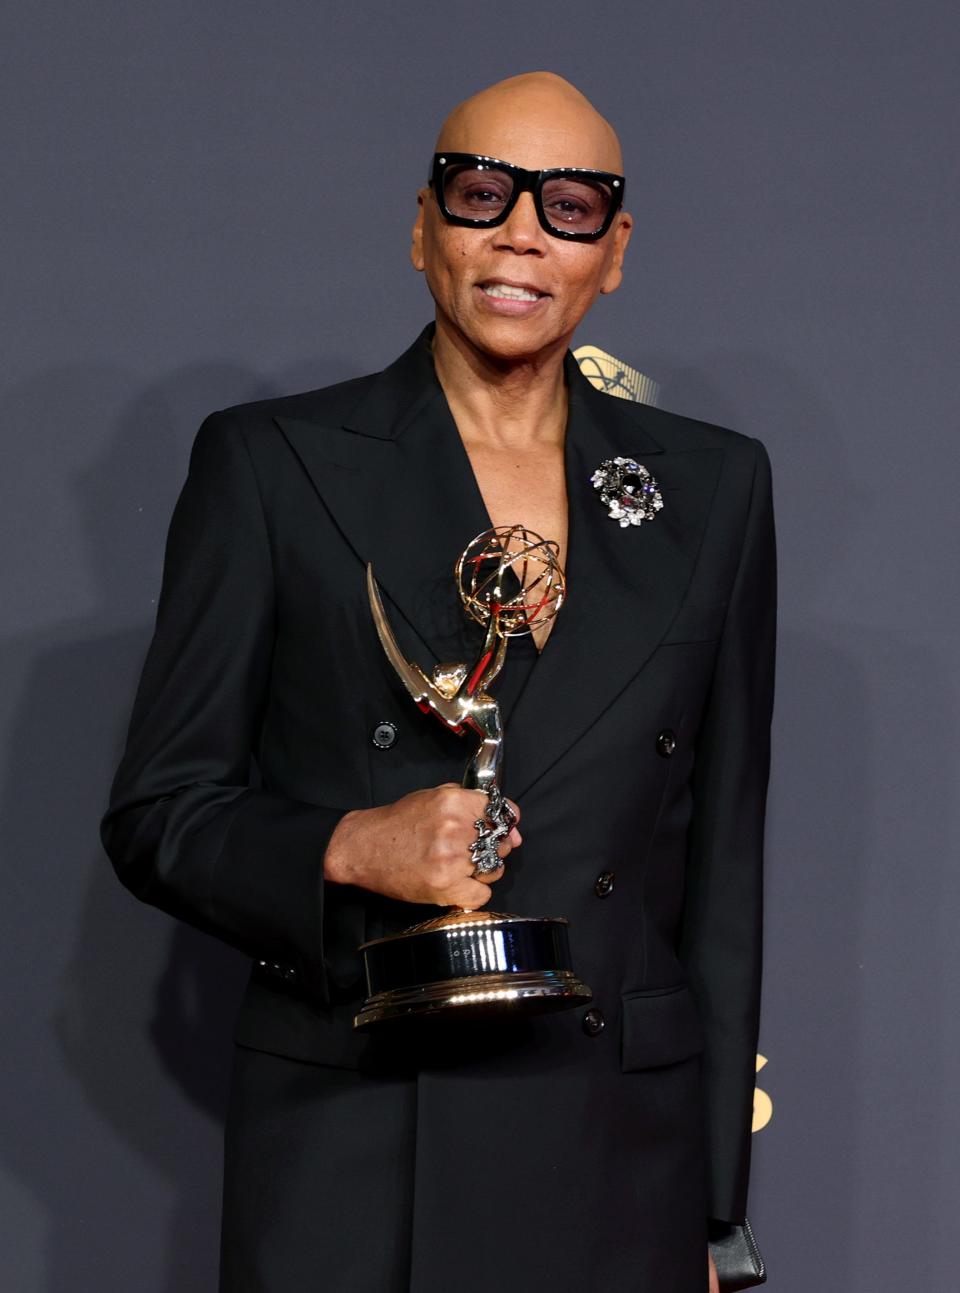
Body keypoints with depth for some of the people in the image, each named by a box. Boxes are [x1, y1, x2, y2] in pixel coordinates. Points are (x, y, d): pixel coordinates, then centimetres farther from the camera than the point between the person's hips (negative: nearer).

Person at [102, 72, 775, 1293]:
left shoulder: (712, 485, 8)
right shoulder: (270, 463, 1)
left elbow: (722, 861, 10)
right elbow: (157, 812, 1)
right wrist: (346, 849, -18)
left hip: (618, 1159, 2)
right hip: (346, 1157, -2)